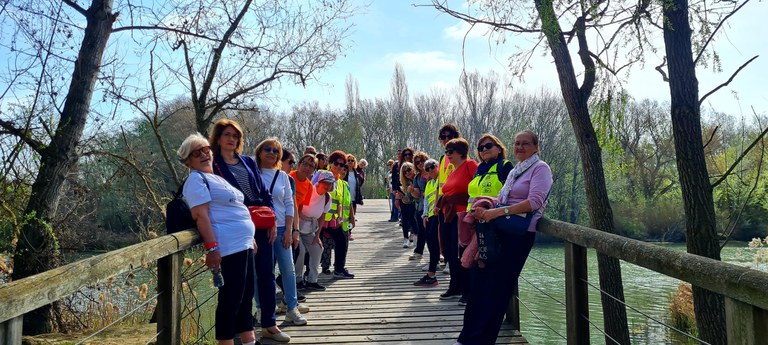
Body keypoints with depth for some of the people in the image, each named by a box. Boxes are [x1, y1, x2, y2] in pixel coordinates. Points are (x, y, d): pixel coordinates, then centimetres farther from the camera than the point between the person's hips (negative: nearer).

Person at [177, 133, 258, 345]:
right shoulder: (196, 179, -7)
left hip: (243, 245, 10)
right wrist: (211, 248, -26)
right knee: (230, 299, -6)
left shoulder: (215, 178, 22)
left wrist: (250, 240, 24)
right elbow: (201, 215, -18)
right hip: (229, 248, -10)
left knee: (246, 296, 15)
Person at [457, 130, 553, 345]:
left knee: (497, 287, -4)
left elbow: (535, 201, -18)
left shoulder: (540, 168, -4)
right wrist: (486, 208, -7)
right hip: (499, 230, 7)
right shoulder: (514, 171, 21)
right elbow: (502, 199, 15)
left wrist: (499, 211, -23)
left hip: (519, 233, -7)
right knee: (479, 282, 5)